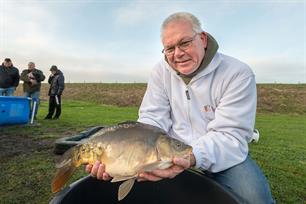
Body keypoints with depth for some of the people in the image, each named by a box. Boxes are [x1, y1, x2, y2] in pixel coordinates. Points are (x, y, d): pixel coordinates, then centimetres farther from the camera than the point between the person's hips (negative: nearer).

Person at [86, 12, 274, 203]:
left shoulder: (238, 74, -16)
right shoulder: (161, 71, -5)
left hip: (221, 153, -1)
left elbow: (230, 136, -21)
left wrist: (193, 157, -40)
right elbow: (153, 119, -10)